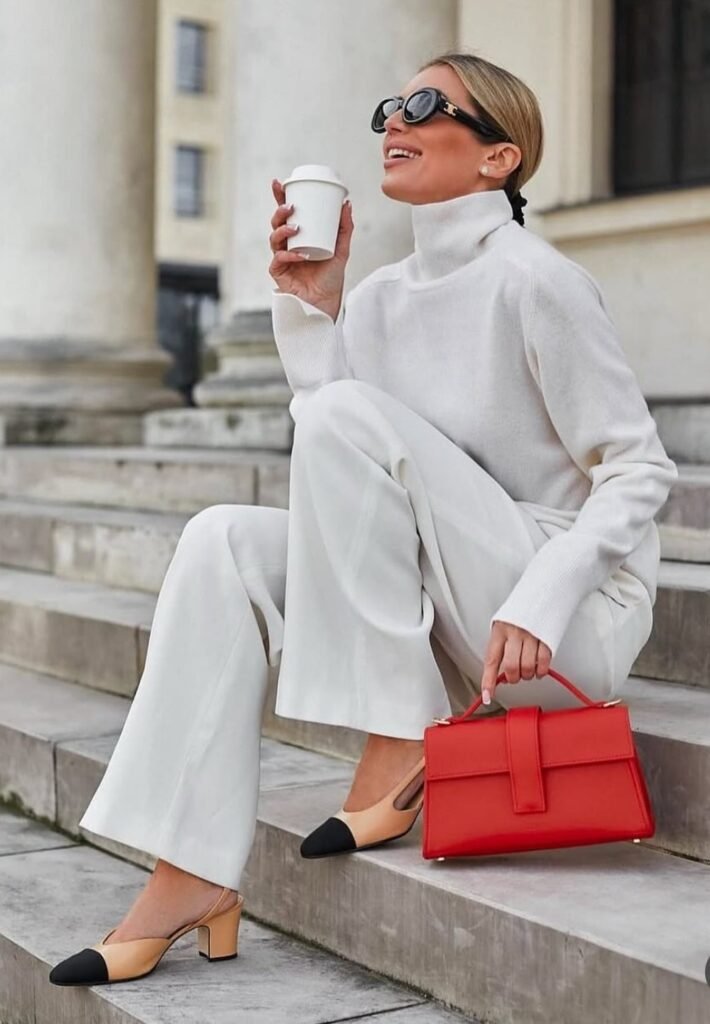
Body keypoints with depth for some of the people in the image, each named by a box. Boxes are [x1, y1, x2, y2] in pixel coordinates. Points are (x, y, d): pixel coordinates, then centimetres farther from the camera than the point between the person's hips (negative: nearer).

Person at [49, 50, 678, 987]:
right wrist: (313, 307, -3)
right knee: (224, 541, -11)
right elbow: (341, 495, 2)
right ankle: (193, 870, -14)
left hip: (570, 624, -7)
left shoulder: (532, 280, -10)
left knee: (351, 411, -22)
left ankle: (402, 743, -15)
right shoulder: (380, 297, 11)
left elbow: (640, 470, -11)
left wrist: (535, 606, -24)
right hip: (446, 628, 7)